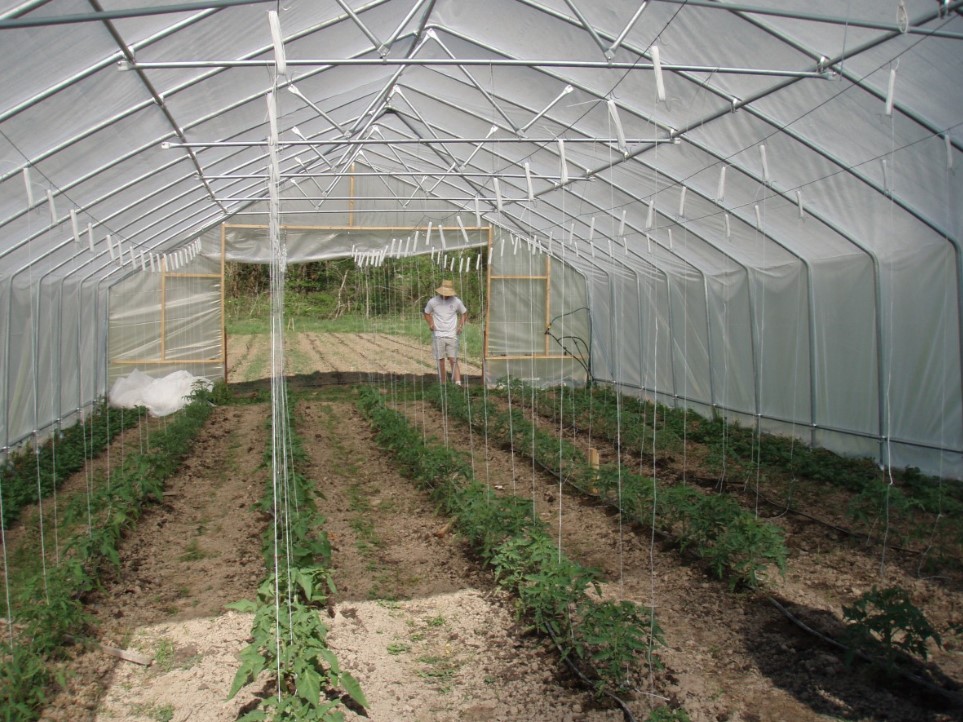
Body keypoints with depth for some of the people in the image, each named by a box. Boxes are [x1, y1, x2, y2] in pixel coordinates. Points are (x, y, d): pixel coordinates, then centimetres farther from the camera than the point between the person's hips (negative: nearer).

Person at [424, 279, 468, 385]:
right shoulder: (433, 301, -1)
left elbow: (464, 313, 14)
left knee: (453, 360, -8)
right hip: (438, 335, 1)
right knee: (440, 360, 4)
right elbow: (427, 313, 16)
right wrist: (430, 324, -1)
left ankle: (458, 383, -13)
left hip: (452, 335, -1)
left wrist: (461, 326, 1)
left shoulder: (456, 301, -1)